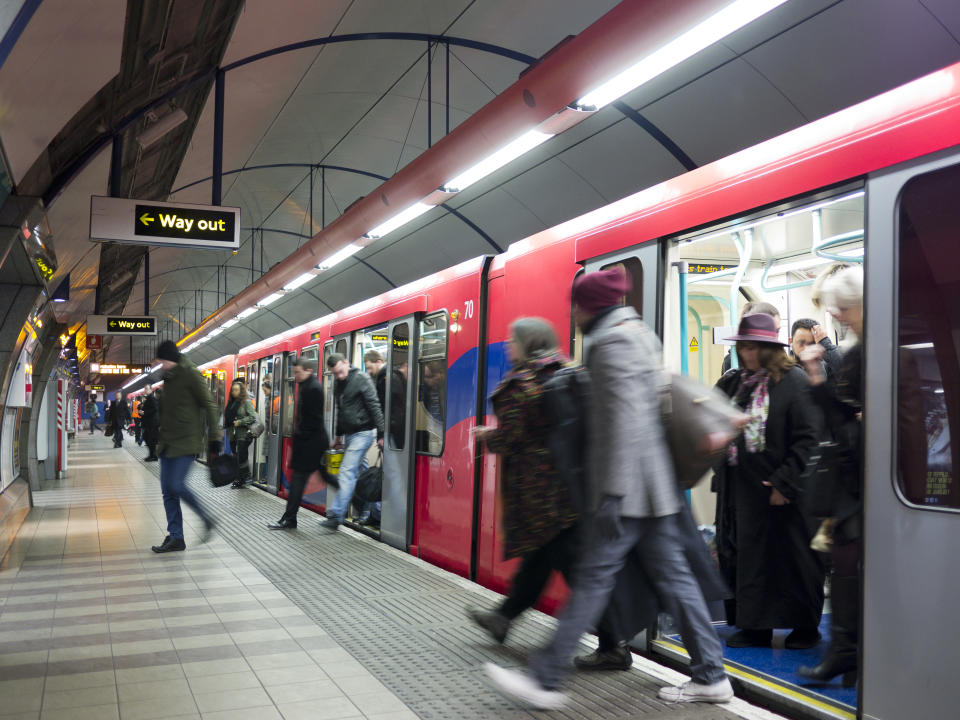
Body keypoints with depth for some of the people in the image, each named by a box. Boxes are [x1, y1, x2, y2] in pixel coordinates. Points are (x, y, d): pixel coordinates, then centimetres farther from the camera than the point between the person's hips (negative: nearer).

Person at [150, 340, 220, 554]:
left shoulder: (190, 374, -8)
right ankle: (175, 538, 9)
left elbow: (209, 405, -10)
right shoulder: (168, 377, 16)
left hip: (187, 441, -8)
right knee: (168, 490, 4)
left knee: (176, 485, -16)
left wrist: (214, 438, -13)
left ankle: (206, 519, 5)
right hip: (168, 442, 8)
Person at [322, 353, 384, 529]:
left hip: (363, 433, -8)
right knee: (361, 472, 11)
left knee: (347, 471, -13)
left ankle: (335, 516, -15)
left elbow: (374, 407, -13)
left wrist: (380, 433, -16)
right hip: (349, 434, 8)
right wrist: (339, 434, 27)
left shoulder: (361, 379, -10)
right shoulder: (338, 384, 13)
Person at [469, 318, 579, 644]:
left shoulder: (518, 384, -13)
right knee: (538, 556, 17)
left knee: (568, 560, -4)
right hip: (569, 482, 8)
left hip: (537, 489, -8)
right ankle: (504, 616, 33)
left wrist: (486, 436, 6)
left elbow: (510, 439, -14)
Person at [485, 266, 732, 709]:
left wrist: (612, 491, -21)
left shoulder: (612, 342, -11)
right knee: (671, 576, 12)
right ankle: (710, 676, 18)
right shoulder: (640, 334, 19)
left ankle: (545, 682, 0)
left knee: (593, 578, -6)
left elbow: (624, 420, -20)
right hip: (656, 486, 10)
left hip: (626, 489, -10)